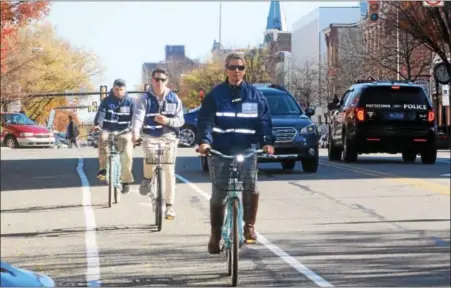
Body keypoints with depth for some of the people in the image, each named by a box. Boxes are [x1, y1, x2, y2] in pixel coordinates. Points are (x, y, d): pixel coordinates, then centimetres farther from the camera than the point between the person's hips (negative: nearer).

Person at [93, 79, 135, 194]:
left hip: (124, 132, 1)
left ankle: (126, 181, 3)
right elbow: (101, 113, -12)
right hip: (108, 130, -1)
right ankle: (103, 169, -21)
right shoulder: (107, 101, 2)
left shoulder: (130, 101, 2)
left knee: (127, 155, -15)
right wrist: (98, 124, -33)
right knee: (103, 139, -35)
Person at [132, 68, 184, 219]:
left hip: (169, 137, 1)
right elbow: (138, 115, -13)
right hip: (150, 136, -1)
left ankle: (169, 205, 7)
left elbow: (180, 120, 5)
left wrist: (168, 121, -16)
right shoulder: (145, 99, 2)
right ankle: (147, 179, 4)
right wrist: (135, 131, -32)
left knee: (169, 171, -2)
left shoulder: (174, 99, 6)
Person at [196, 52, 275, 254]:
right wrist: (204, 141, -23)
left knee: (250, 184, -23)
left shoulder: (254, 95, 8)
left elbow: (264, 120, 3)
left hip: (246, 149, 0)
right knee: (218, 194, 1)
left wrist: (267, 142, -15)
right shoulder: (216, 95, 4)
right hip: (220, 151, 0)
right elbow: (205, 120, -5)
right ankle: (215, 235, 15)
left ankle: (249, 226, -9)